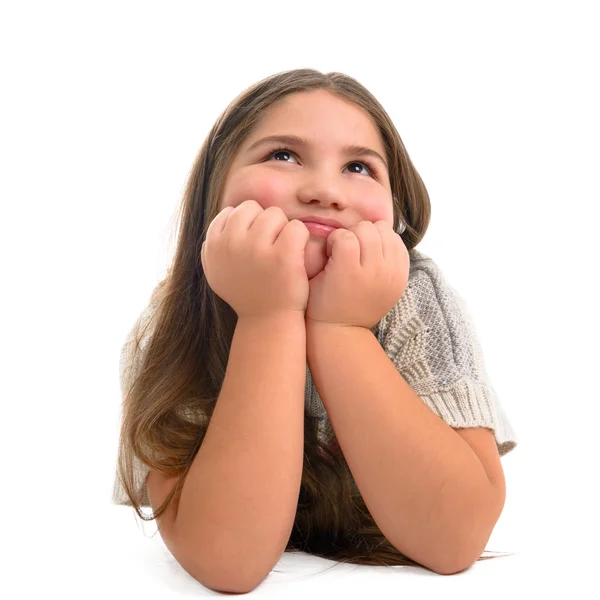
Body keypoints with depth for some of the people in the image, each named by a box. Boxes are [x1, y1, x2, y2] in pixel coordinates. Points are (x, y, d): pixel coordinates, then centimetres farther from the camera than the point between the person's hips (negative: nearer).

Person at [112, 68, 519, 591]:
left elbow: (456, 539, -26)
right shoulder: (167, 335, -20)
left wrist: (339, 328, -34)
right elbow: (227, 561, -30)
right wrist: (269, 318, -35)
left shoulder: (419, 301, -19)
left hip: (392, 585, 1)